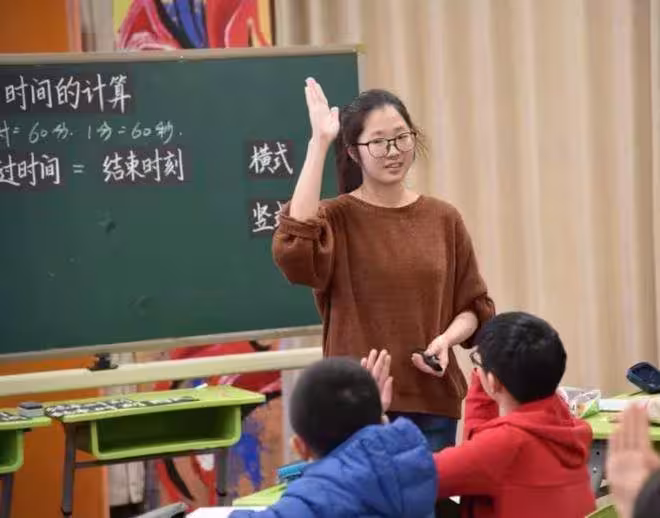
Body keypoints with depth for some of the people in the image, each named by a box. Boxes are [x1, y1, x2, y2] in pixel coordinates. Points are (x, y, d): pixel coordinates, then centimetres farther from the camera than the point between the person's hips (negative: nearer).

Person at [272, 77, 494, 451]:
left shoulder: (443, 219, 7)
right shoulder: (337, 217, -2)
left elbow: (476, 306, 14)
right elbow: (293, 251, -25)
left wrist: (447, 339, -9)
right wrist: (319, 144, -23)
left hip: (433, 404, 3)